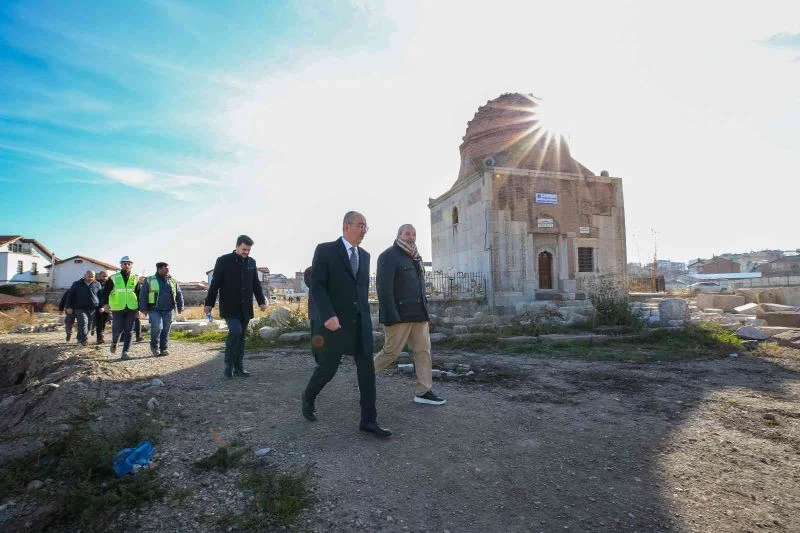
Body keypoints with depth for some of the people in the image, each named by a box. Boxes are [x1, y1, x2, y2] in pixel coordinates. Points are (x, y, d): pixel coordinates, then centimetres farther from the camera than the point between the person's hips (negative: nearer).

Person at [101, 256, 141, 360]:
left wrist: (138, 309, 9)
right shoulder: (113, 278, 1)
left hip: (131, 309, 2)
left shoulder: (135, 279, 7)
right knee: (118, 329, -1)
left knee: (128, 331, 1)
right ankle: (114, 343, 31)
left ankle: (125, 352, 8)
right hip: (117, 309, -2)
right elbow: (105, 292, 1)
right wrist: (105, 304, -13)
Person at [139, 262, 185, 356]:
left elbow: (179, 294, 15)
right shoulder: (149, 281, 3)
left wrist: (180, 307, 8)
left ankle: (164, 348, 14)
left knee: (166, 330, 4)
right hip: (154, 310, -3)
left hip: (168, 311, 3)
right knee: (157, 327, -17)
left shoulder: (172, 281, 12)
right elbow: (143, 295, 2)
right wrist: (143, 309, -5)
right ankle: (154, 345, 7)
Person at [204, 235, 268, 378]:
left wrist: (261, 301, 9)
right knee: (235, 331, -18)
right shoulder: (223, 261, -5)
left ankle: (239, 367, 14)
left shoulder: (251, 262, 8)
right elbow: (215, 283, -4)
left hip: (245, 307, 5)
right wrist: (209, 303, -5)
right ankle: (229, 365, -1)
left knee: (241, 336, 6)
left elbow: (256, 284, 14)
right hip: (229, 307, -4)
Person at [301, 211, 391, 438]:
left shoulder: (364, 255, 12)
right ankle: (308, 397, 37)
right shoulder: (325, 250, -7)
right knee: (327, 369, 7)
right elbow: (316, 286, -14)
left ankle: (369, 420, 9)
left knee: (367, 370, 1)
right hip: (335, 322, -5)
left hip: (361, 322, 5)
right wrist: (328, 316, -24)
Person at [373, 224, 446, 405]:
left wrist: (424, 310, 16)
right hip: (400, 314, -8)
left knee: (423, 351, 5)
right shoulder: (388, 256, -8)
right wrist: (391, 315, -23)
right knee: (391, 351, -1)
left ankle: (423, 392, 12)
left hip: (418, 314, 8)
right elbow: (384, 287, -16)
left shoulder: (415, 257, 18)